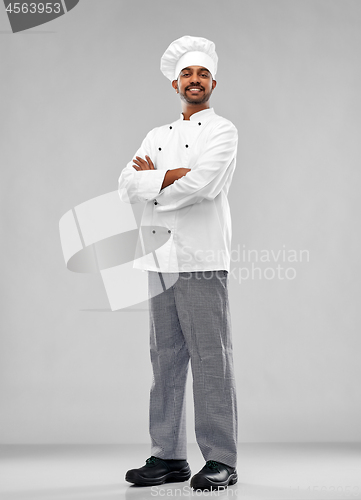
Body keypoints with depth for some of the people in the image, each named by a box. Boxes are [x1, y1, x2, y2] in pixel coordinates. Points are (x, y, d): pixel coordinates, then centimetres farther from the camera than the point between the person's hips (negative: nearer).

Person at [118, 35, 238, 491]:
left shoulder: (222, 131, 2)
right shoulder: (157, 137, 20)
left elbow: (201, 184, -16)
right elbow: (128, 185, 5)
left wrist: (152, 178, -2)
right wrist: (173, 174, -10)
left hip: (202, 261, -6)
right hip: (160, 261, 6)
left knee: (211, 359, -5)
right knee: (166, 360, 8)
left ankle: (221, 461, 2)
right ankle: (169, 456, 16)